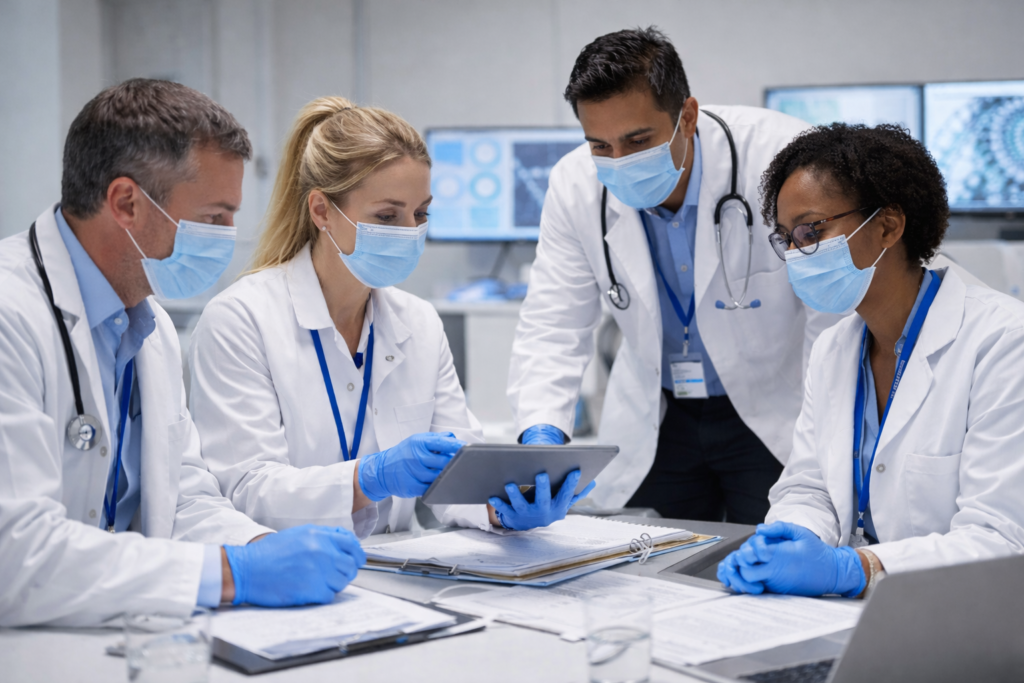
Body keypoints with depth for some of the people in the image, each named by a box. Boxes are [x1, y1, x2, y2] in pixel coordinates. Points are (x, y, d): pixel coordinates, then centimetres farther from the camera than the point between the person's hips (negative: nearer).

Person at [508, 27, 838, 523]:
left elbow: (838, 316, -17)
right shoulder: (575, 185, -11)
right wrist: (541, 434, -25)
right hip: (654, 422, 3)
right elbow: (552, 328, -7)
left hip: (775, 415, -3)